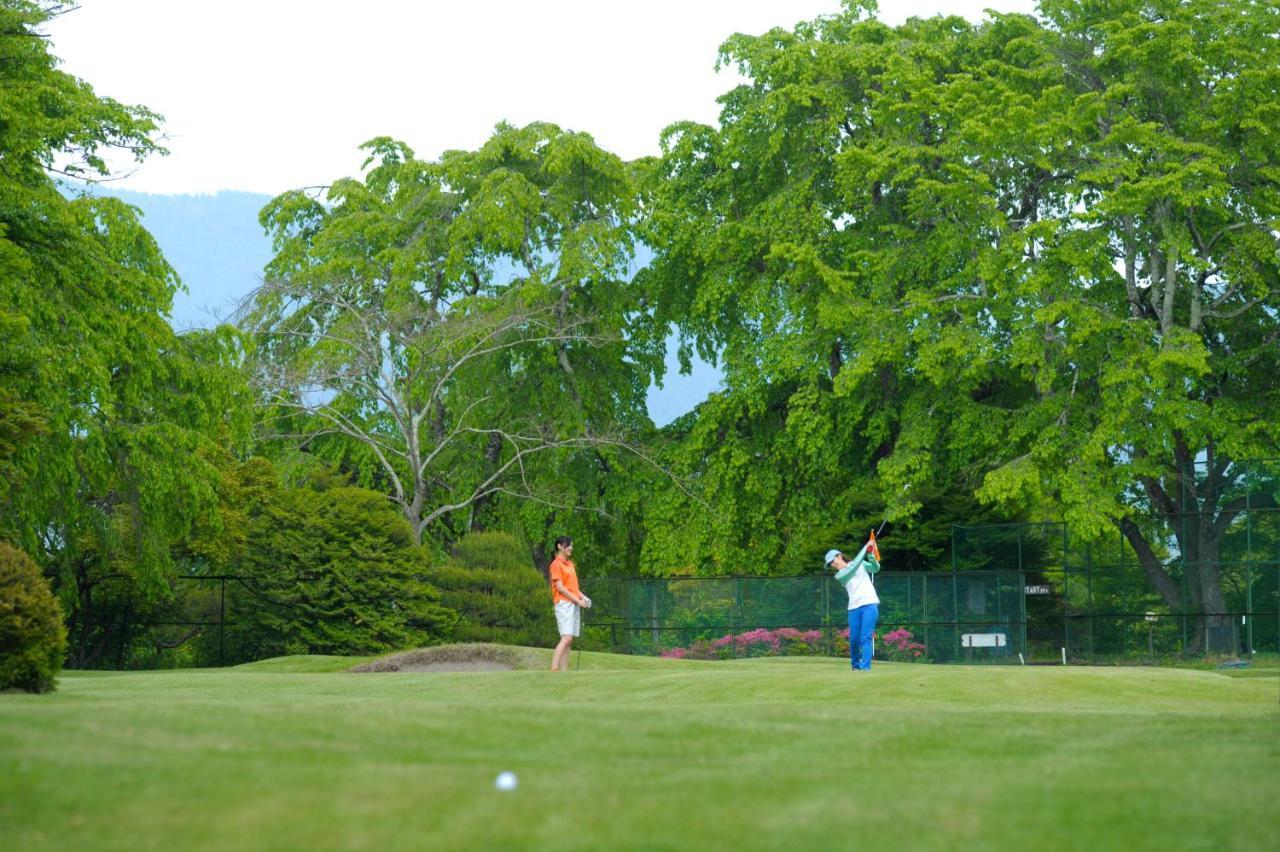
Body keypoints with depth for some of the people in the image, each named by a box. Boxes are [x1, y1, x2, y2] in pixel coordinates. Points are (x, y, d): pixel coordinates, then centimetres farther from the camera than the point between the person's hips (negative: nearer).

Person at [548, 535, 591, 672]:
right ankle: (554, 670, -23)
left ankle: (564, 671, 2)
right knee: (566, 638, -19)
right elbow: (560, 588, -13)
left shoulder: (570, 563, 19)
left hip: (574, 604, 9)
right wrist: (578, 600, -13)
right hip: (564, 604, -9)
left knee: (569, 640, 4)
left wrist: (583, 597, 5)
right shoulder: (556, 564, -7)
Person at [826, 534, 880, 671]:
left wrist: (870, 554, -16)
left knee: (865, 638, -12)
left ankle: (865, 667, -16)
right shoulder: (839, 575, 6)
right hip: (854, 608, 2)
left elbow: (875, 568, 2)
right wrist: (865, 548, -10)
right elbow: (854, 566, -8)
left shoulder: (861, 563, 13)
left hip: (870, 604, -2)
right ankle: (856, 666, 24)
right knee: (854, 639, 3)